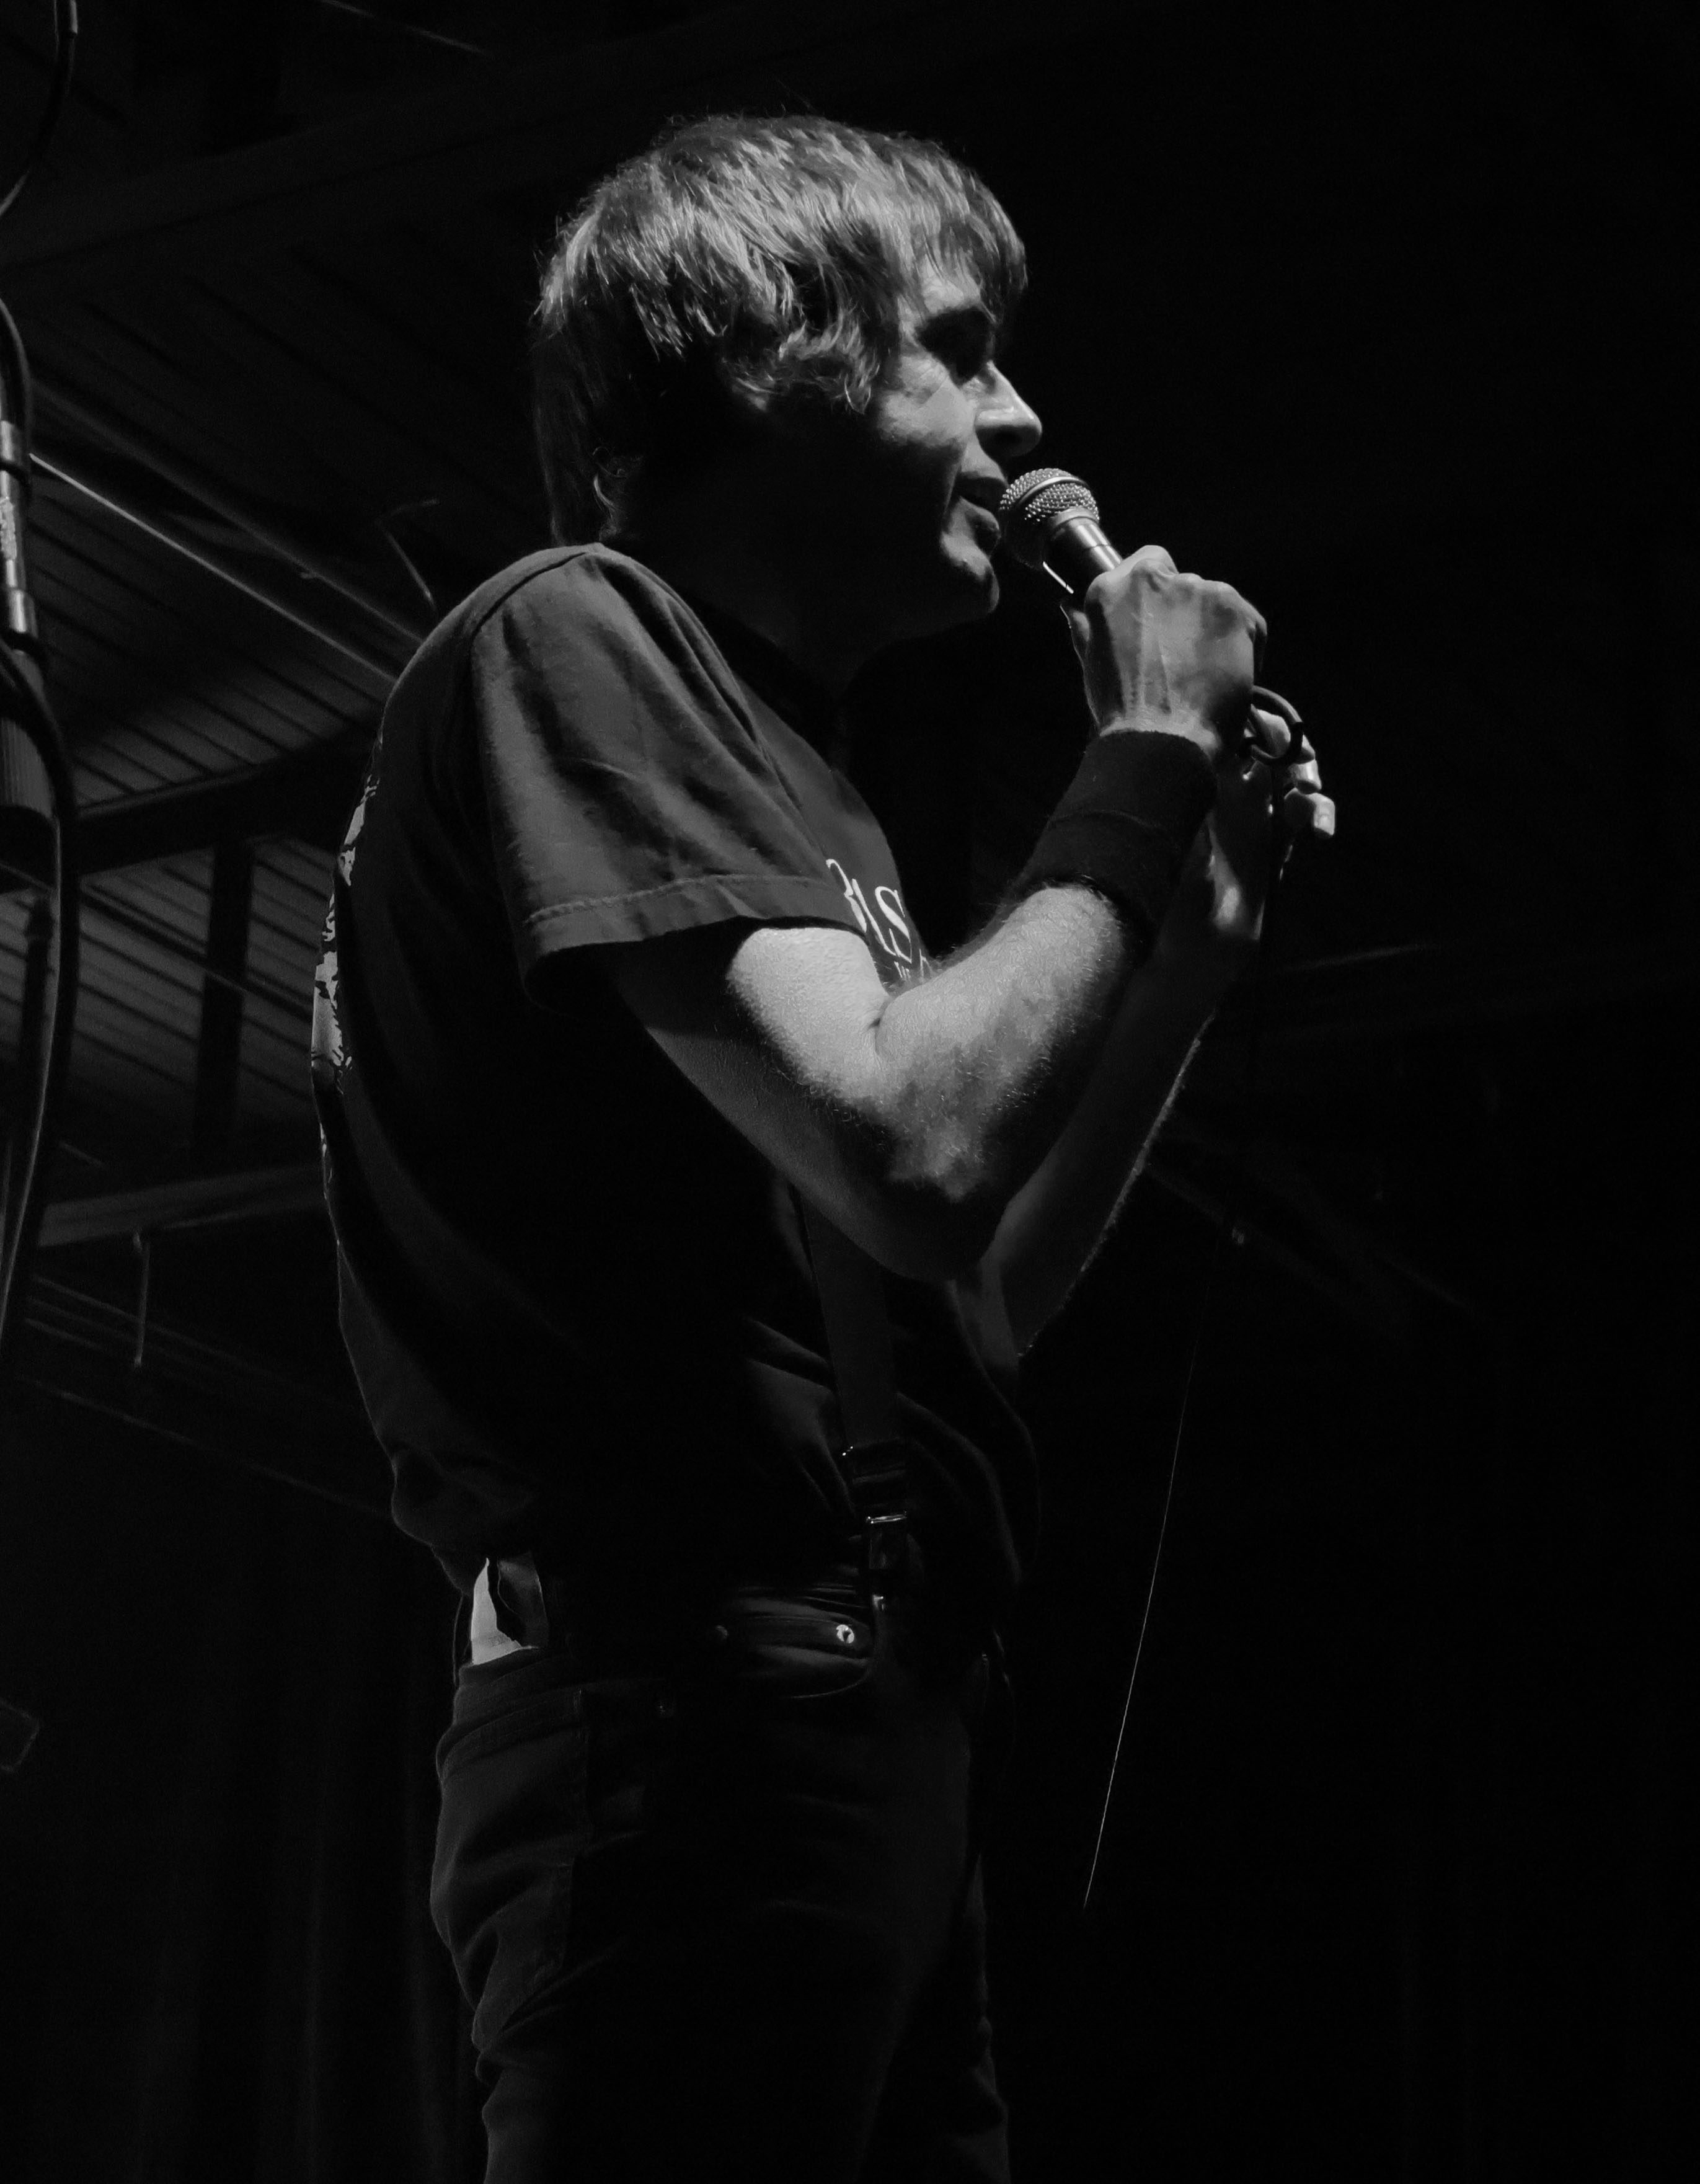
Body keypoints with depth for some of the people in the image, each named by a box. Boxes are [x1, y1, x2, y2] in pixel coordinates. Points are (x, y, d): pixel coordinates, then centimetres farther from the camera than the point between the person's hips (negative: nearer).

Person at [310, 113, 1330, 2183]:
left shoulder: (768, 751, 22)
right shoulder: (575, 639, -5)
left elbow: (975, 1304, 24)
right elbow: (915, 1155, -19)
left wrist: (1195, 927, 17)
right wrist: (1147, 767, -5)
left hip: (863, 1724, 9)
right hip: (698, 1714, -9)